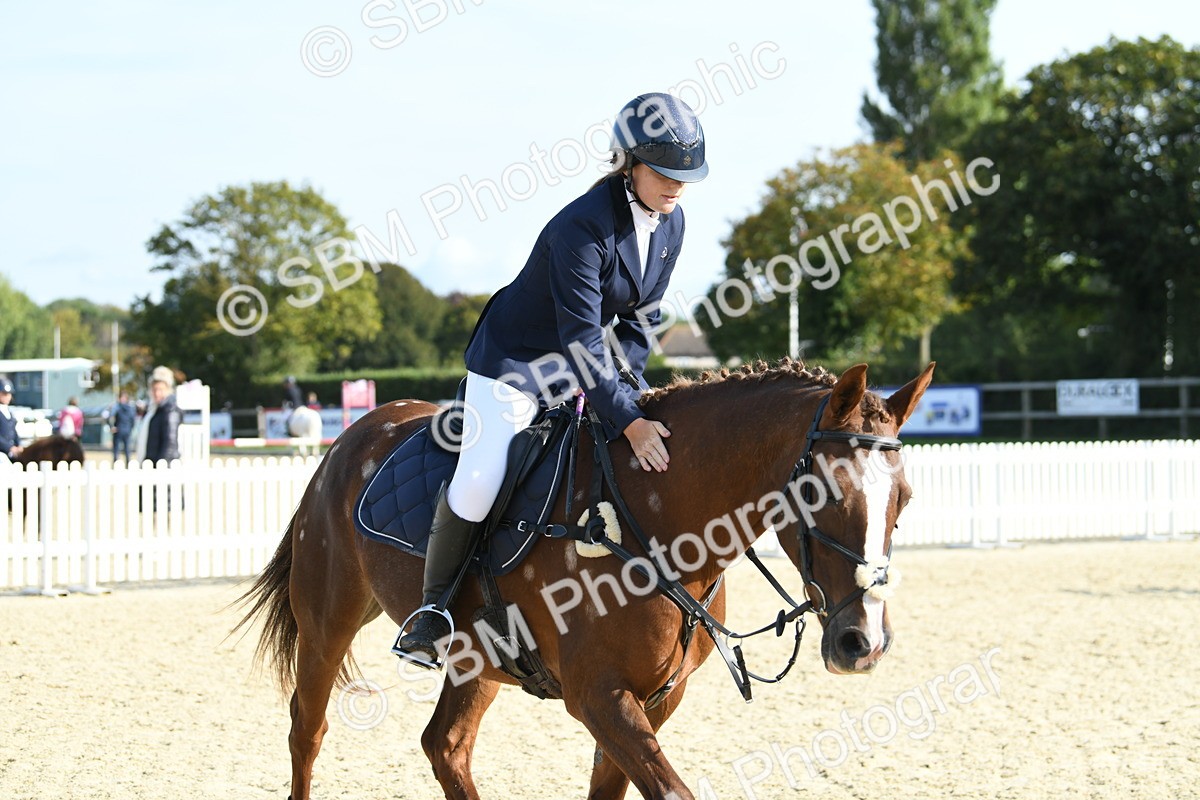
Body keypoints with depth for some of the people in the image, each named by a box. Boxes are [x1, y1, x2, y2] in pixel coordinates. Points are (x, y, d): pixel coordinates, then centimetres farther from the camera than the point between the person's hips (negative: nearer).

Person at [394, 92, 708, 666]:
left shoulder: (671, 225, -4)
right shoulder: (582, 228, -28)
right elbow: (581, 340, -30)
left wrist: (629, 388, -5)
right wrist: (626, 420, -34)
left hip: (582, 370, 8)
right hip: (513, 361, -8)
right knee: (479, 481, -24)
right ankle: (433, 605, -6)